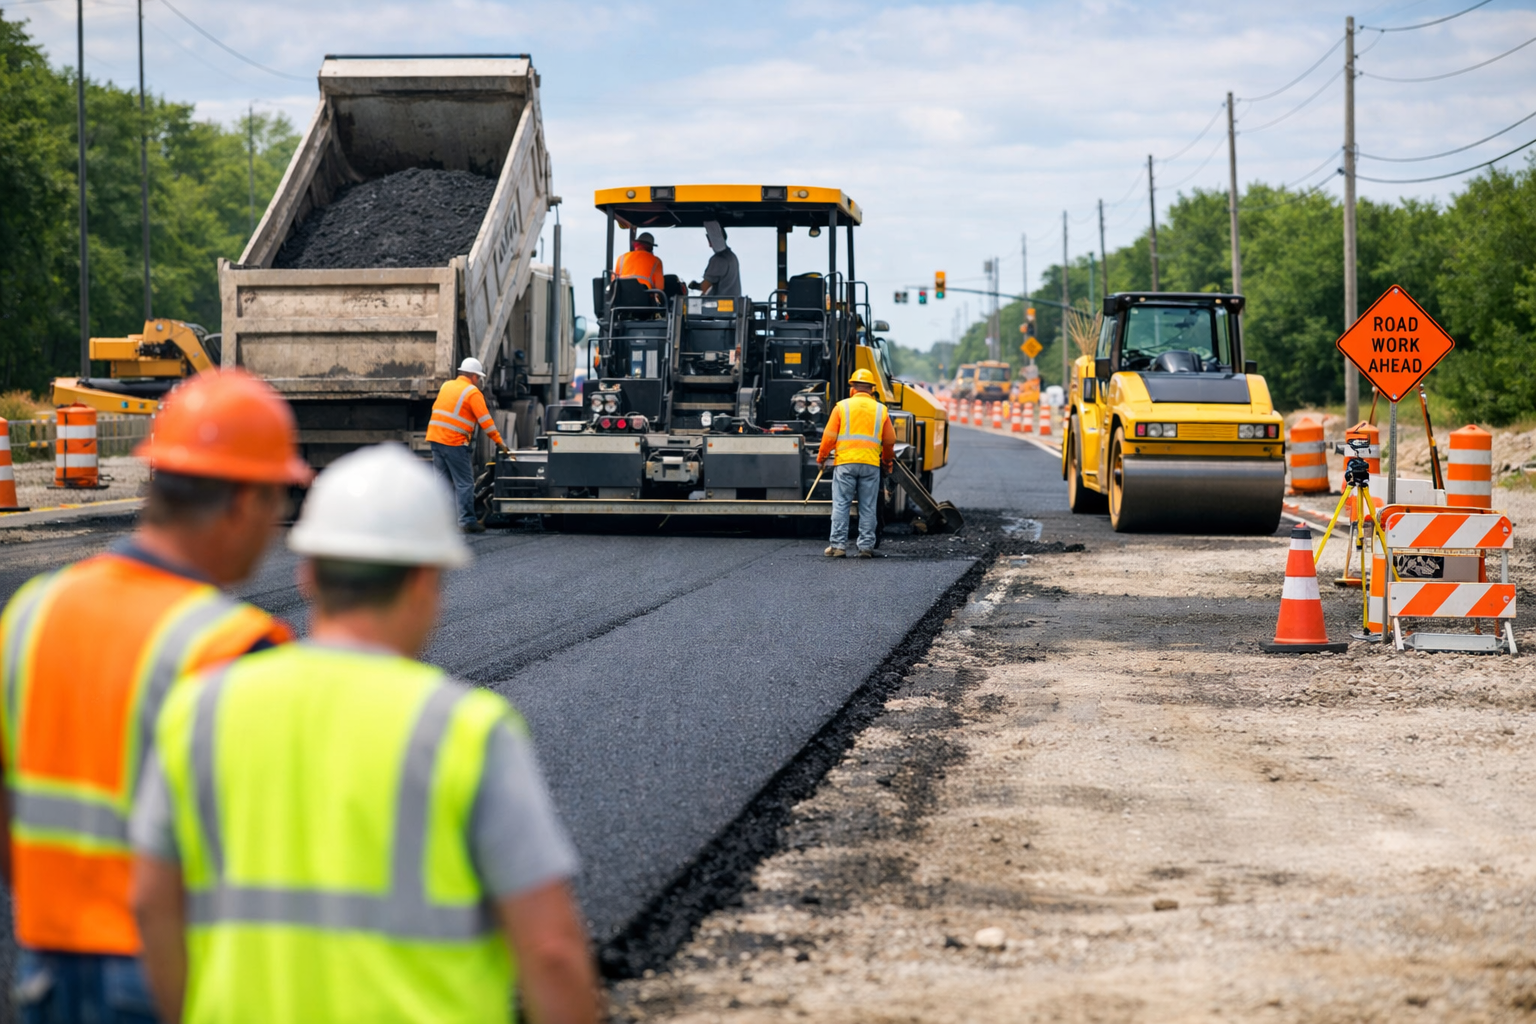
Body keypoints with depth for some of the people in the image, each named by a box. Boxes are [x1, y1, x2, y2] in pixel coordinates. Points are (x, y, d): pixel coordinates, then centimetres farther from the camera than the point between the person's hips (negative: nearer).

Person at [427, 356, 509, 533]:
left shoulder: (446, 386, 15)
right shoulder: (473, 392, -5)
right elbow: (485, 420, -8)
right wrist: (499, 441, -3)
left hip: (435, 437, 7)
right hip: (454, 442, -7)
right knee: (464, 483, -2)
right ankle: (467, 520, -4)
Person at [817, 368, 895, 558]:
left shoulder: (842, 407, 2)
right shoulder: (881, 410, 9)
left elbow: (829, 436, 1)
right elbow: (890, 441, 14)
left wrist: (822, 457, 15)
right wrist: (887, 461, 31)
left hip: (845, 463, -2)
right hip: (871, 464, 2)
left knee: (841, 505, 2)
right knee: (868, 508, 6)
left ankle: (838, 545, -1)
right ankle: (866, 546, 5)